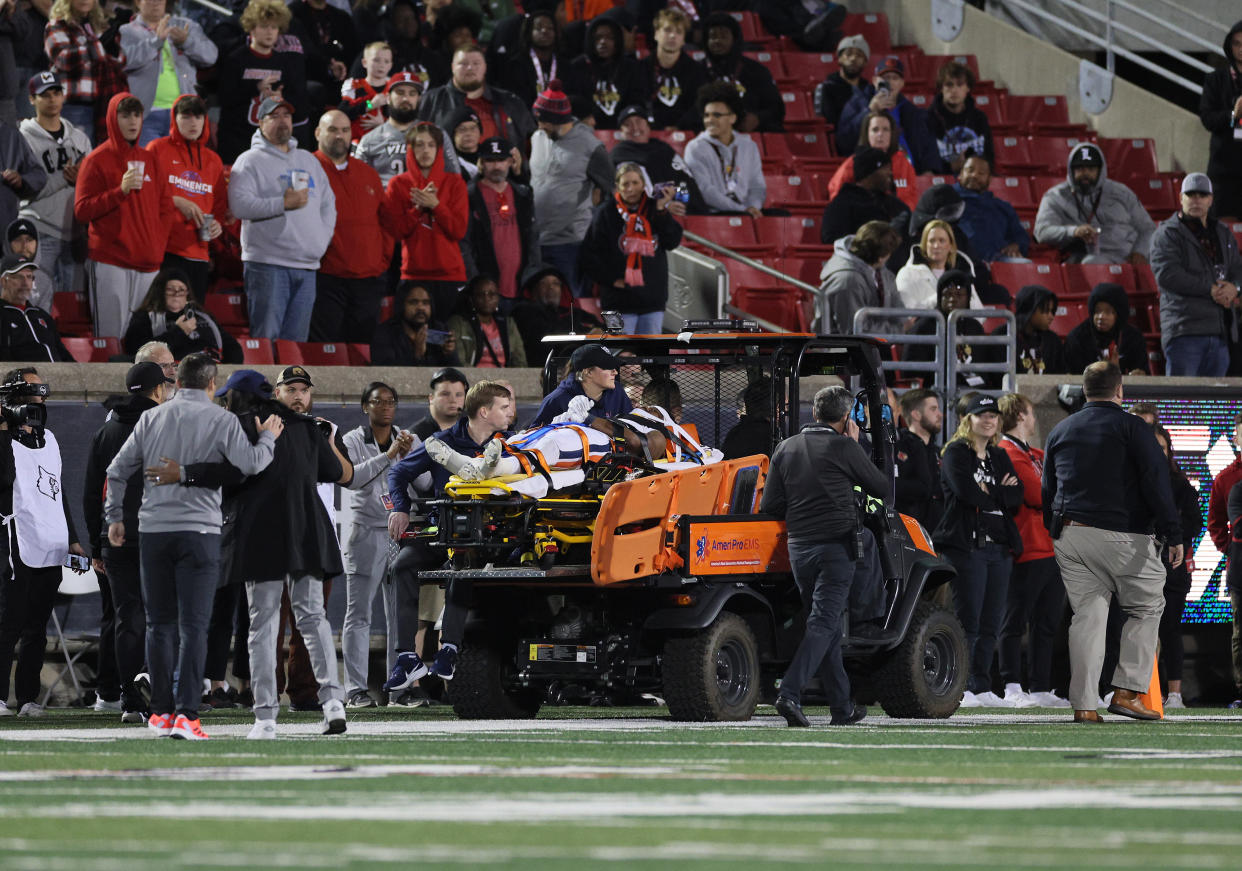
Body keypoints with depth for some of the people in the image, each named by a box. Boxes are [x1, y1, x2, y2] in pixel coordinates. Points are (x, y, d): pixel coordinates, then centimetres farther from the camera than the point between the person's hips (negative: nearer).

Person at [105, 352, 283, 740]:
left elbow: (118, 470, 9)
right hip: (199, 531, -3)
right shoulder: (221, 420, -3)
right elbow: (250, 464, -8)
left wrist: (115, 516, 20)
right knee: (193, 625, -5)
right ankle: (186, 714, -13)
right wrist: (268, 438, 11)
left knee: (159, 623, 11)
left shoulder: (152, 418, 7)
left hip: (153, 531, 3)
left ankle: (161, 711, 13)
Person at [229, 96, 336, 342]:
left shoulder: (309, 161, 21)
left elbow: (328, 202, 24)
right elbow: (240, 204, -12)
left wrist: (324, 236, 7)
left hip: (307, 265, 6)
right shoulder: (251, 161, 1)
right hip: (268, 265, -6)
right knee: (266, 338, -10)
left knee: (296, 339, 6)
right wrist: (284, 203, -16)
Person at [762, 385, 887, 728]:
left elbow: (770, 506, 6)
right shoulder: (844, 448, -5)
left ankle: (843, 708, 16)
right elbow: (882, 488, 7)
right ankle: (790, 693, -25)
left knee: (829, 627, 14)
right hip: (837, 547, -5)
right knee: (823, 624, -8)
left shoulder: (786, 448, 8)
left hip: (798, 546, 5)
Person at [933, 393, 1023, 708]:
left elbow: (1016, 498, 6)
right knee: (968, 621, -10)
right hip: (967, 544, -6)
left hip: (1000, 546, 6)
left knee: (991, 623, 5)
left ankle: (982, 687, 9)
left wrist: (987, 493, -8)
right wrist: (1000, 493, -2)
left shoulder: (1000, 457, 19)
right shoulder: (956, 453, 2)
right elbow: (965, 491, -14)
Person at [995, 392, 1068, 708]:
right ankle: (1012, 687, -7)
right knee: (1016, 622, -6)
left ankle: (1040, 689, 15)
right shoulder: (1010, 455, -11)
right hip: (1028, 551, -10)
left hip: (1049, 549, 10)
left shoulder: (1035, 455, 21)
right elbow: (1040, 496, -17)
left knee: (1046, 623, 11)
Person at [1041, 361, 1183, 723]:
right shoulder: (1133, 428, -1)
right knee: (1146, 608, 9)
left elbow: (1048, 492, 20)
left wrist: (1056, 534, 24)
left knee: (1086, 616, 5)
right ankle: (1127, 691, -2)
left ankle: (1084, 704, -2)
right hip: (1122, 535, -5)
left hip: (1068, 535, 5)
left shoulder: (1060, 431, 17)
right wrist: (1173, 535, -7)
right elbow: (1157, 485, -8)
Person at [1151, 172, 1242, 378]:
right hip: (1184, 329, -6)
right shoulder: (1167, 234, 2)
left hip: (1220, 332, 6)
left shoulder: (1223, 234, 22)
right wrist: (1210, 289, -13)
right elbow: (1166, 275, -11)